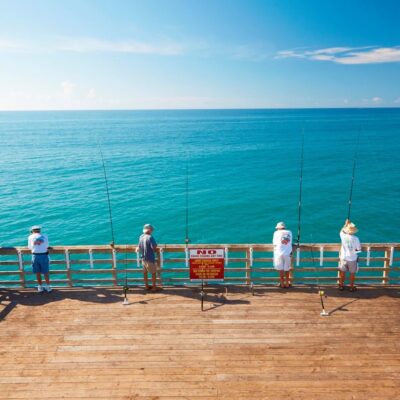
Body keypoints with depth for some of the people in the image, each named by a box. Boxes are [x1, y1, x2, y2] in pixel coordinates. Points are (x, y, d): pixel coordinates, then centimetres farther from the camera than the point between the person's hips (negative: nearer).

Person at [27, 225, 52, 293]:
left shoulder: (30, 237, 7)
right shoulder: (45, 236, 8)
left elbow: (30, 248, 11)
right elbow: (47, 246, 7)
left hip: (35, 255, 0)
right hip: (44, 255, 0)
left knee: (38, 273, 12)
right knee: (46, 272, 10)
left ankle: (40, 287, 22)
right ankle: (48, 286, 20)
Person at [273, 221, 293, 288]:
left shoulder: (276, 233, 2)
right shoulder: (289, 232, 11)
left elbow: (275, 244, 2)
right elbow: (290, 243, 11)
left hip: (279, 253, -2)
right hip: (288, 253, 2)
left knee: (280, 269, 6)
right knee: (287, 269, 12)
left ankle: (282, 283, 12)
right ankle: (287, 284, 19)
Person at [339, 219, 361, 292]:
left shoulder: (343, 236, -15)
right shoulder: (356, 239, -22)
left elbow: (342, 231, 11)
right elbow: (359, 249, -11)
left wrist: (346, 224, 18)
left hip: (344, 258, 2)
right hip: (352, 259, -2)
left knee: (342, 272, 19)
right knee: (352, 273, 16)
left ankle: (341, 285, 32)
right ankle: (351, 287, 28)